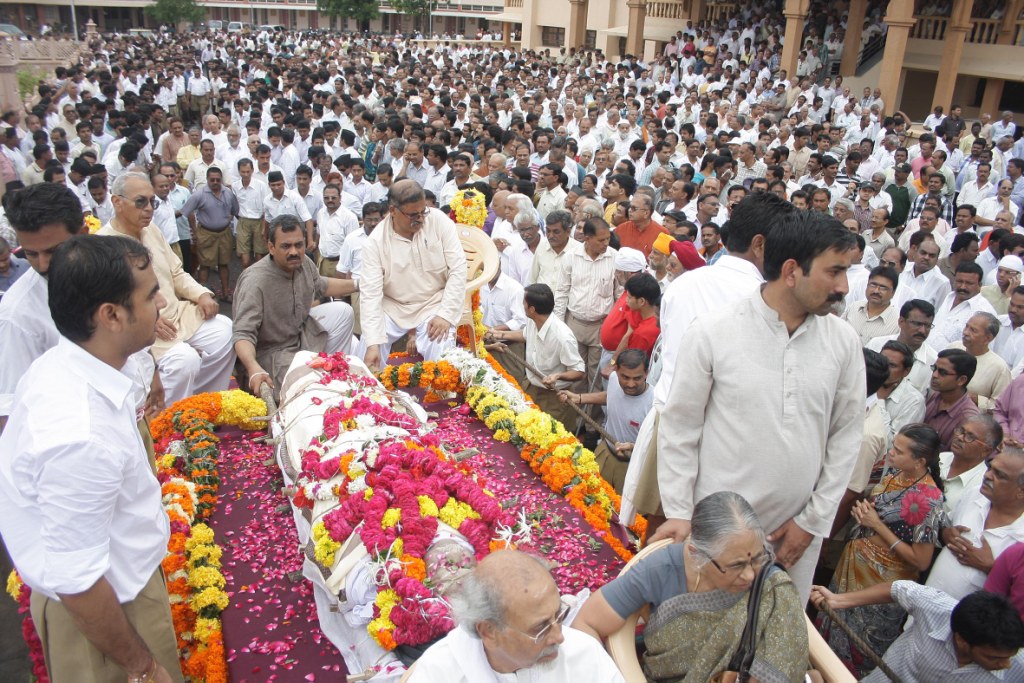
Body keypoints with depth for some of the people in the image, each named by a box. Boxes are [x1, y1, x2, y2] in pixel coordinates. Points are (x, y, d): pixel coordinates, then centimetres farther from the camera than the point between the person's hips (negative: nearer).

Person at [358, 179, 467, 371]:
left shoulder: (439, 221, -12)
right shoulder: (375, 242, -13)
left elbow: (458, 269, -11)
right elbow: (370, 293, -19)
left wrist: (446, 314, -19)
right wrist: (373, 343, -29)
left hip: (434, 305, 0)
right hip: (392, 309, 1)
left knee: (440, 356, -23)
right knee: (368, 358, -15)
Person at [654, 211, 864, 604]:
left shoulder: (844, 342, -2)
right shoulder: (712, 333, -12)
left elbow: (846, 435, 4)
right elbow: (679, 428, -6)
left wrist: (813, 520, 2)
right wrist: (678, 512, -6)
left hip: (797, 531, 3)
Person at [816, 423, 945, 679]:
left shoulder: (927, 499, -28)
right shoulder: (896, 472, -6)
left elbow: (921, 561, -23)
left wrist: (876, 524, -23)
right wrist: (863, 509, -9)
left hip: (880, 582, -7)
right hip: (855, 564, 7)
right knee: (835, 620, 25)